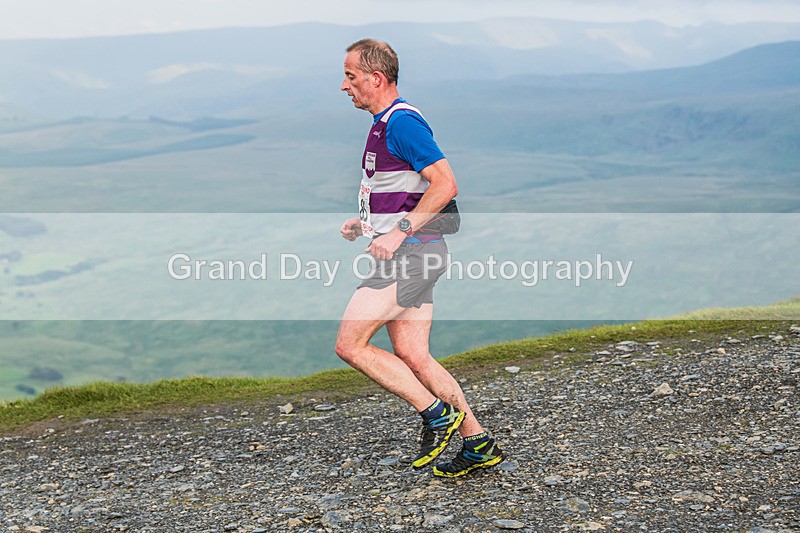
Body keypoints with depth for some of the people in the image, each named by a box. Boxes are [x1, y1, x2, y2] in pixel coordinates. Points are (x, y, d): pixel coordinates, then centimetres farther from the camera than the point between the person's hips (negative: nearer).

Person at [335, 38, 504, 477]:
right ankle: (479, 444, 14)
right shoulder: (384, 123, 19)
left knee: (349, 344, -10)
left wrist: (398, 232, -23)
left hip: (410, 254, -10)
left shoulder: (401, 121, -13)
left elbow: (445, 184, -21)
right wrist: (364, 222, 14)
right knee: (411, 356, 9)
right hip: (408, 254, 10)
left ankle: (437, 415, -2)